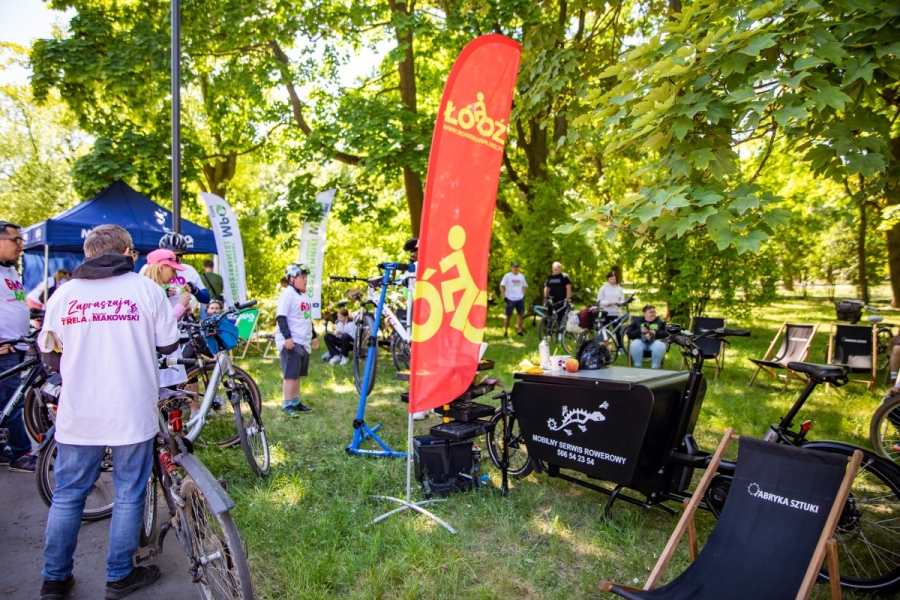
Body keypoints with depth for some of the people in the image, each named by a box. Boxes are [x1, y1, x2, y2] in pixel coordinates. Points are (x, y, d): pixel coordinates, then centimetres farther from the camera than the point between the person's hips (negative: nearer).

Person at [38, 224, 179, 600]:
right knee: (128, 495, 10)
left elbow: (47, 350, 10)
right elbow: (168, 345, 0)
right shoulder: (146, 289, -6)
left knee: (67, 495, 16)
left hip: (78, 416, 3)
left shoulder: (64, 293, 1)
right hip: (132, 414, -2)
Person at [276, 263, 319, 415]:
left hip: (303, 341, 9)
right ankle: (287, 405, -1)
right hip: (291, 341, -9)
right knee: (290, 374, -7)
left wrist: (314, 336, 27)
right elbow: (281, 317, -17)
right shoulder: (288, 294, -11)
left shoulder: (304, 296, 17)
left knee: (297, 374, 13)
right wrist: (287, 337, -24)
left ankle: (296, 402, 20)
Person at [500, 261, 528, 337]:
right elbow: (502, 286, -4)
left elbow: (525, 286, 22)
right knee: (508, 316, 2)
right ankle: (505, 331, 12)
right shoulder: (507, 276, -3)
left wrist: (523, 295, 12)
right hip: (510, 299, -4)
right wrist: (504, 297, -9)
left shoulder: (521, 276, 10)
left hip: (520, 299, 4)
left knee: (521, 315, 3)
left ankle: (519, 330, 15)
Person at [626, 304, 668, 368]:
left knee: (660, 346, -35)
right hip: (640, 341, 0)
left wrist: (656, 332, -11)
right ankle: (638, 367, -18)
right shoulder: (637, 321, 17)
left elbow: (666, 333, 6)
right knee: (635, 345, -36)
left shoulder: (660, 322, 20)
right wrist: (640, 331, -10)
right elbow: (629, 333, 6)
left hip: (655, 341, 1)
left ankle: (655, 367, -19)